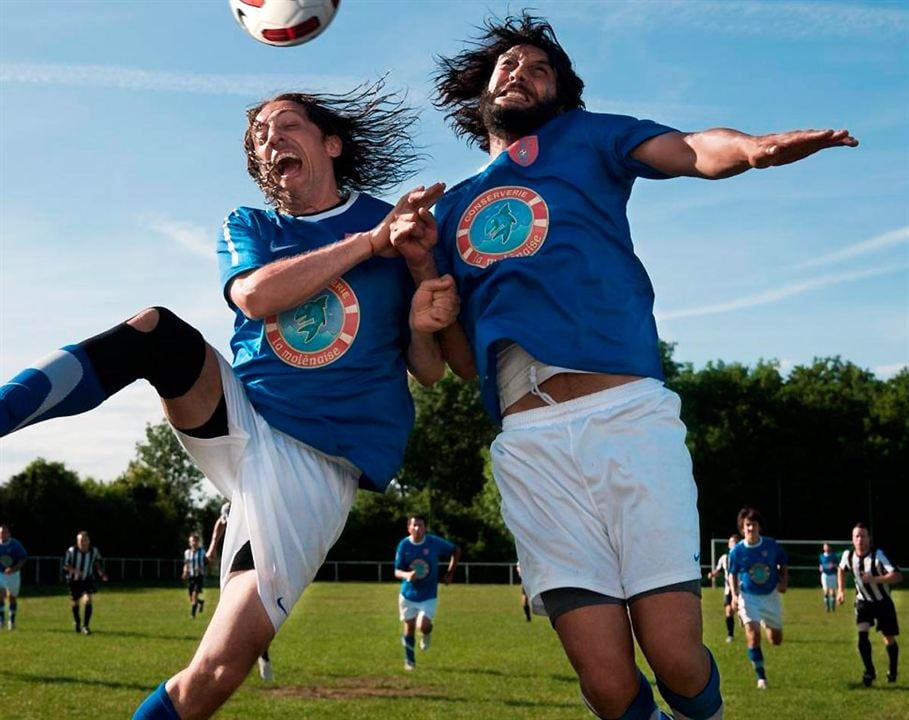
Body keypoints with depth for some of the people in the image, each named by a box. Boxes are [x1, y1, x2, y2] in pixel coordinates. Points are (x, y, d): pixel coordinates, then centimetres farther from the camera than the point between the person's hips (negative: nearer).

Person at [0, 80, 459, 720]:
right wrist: (371, 241, -12)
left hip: (317, 463, -2)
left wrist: (422, 328, -14)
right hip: (235, 421, 3)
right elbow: (256, 295, -11)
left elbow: (429, 373, 9)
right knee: (156, 326, -27)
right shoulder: (247, 228, 14)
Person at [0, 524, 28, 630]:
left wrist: (14, 568, -22)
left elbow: (23, 558, -8)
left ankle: (12, 620, 23)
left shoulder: (15, 544, -7)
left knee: (12, 597, 7)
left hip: (13, 574, 0)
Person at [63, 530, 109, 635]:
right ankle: (77, 622, 44)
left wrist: (101, 573, -5)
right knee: (75, 602, 13)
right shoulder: (71, 551, -21)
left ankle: (85, 626, -11)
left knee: (88, 600, -20)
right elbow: (65, 566, -12)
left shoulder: (94, 551, -14)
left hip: (88, 580, 0)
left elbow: (97, 563, 7)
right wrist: (75, 571, -30)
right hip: (74, 580, 0)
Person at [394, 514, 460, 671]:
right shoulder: (404, 545, -9)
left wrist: (450, 573, -1)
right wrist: (407, 575, -30)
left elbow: (456, 550, 4)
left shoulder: (435, 542, -11)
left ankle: (427, 633, 19)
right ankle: (409, 661, 27)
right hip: (408, 594, 2)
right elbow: (397, 571, -7)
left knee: (423, 625, -18)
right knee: (409, 627, 8)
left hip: (428, 595, -2)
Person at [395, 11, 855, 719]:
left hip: (628, 415, -2)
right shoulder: (452, 209, 24)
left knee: (676, 658, -9)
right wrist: (423, 265, 6)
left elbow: (692, 150, -4)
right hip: (530, 446, 2)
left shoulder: (587, 138, 18)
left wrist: (751, 146, -26)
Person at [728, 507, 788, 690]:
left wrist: (783, 582, -7)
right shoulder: (737, 551, -11)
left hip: (771, 595, 2)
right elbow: (733, 574, 3)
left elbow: (783, 563, 8)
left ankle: (768, 625, 49)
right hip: (749, 597, -2)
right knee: (753, 636, -19)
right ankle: (761, 677, -6)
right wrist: (735, 595, -9)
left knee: (776, 640, 11)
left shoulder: (771, 545, -10)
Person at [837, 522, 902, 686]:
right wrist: (841, 590, 5)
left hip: (883, 602, -3)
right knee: (862, 634, -15)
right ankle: (869, 671, -2)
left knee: (889, 638, 6)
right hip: (863, 601, 3)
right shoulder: (848, 555, -13)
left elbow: (898, 576, -37)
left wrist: (874, 579, -43)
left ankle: (892, 670, 31)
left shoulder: (878, 555, -28)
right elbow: (841, 569, 12)